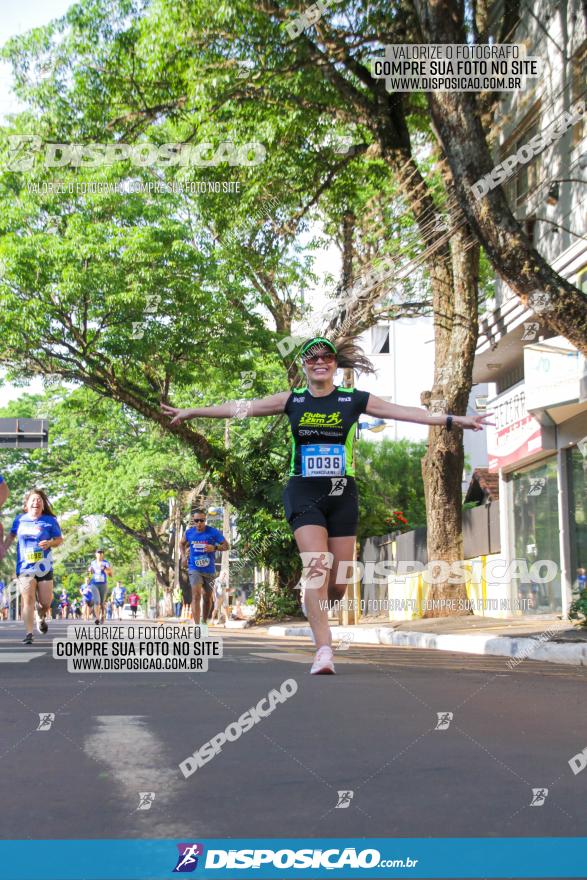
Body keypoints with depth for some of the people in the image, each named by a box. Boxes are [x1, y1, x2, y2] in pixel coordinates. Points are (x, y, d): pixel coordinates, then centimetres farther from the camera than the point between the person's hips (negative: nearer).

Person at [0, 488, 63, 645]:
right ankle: (28, 633, -10)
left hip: (44, 567, 0)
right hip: (25, 567, 0)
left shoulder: (50, 520, 0)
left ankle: (41, 617, 40)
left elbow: (59, 539, 3)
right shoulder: (20, 519, 6)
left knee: (45, 602, 4)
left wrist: (50, 543, -16)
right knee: (28, 599, -12)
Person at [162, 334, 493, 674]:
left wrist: (454, 419, -4)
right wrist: (190, 412, 8)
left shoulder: (354, 400, 4)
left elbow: (405, 412, 1)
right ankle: (324, 651, -19)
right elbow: (241, 408, 7)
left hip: (342, 493, 1)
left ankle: (317, 611, 35)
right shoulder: (292, 400, 5)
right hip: (304, 493, -1)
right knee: (316, 567, -19)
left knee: (338, 585, 1)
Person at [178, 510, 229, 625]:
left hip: (209, 569, 1)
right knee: (196, 596, -17)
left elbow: (226, 546, -4)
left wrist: (214, 547, -22)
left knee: (208, 597, 14)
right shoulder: (189, 532, -1)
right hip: (194, 569, 0)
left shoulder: (213, 532, -10)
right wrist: (183, 556, 5)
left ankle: (204, 622, 35)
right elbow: (182, 543, 20)